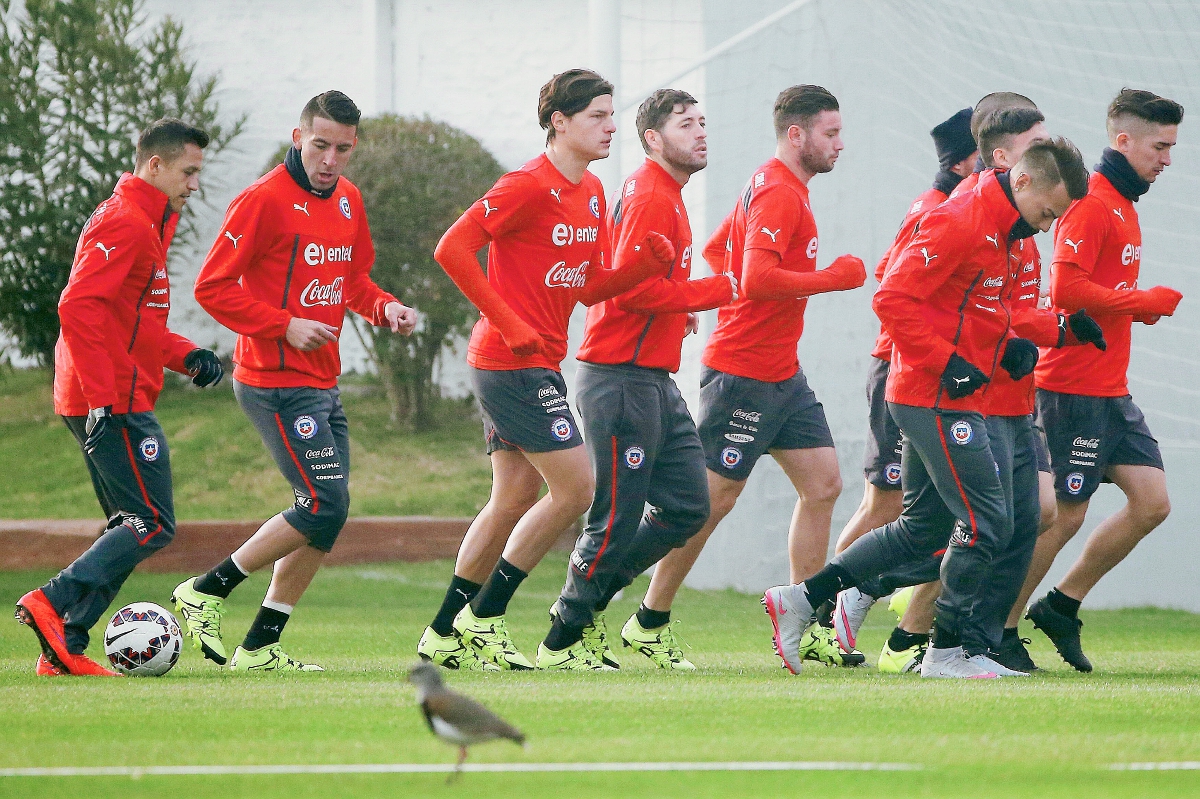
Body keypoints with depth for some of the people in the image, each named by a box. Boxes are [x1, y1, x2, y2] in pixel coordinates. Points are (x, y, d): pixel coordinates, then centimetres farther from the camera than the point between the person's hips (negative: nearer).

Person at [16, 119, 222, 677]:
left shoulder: (147, 223, 20)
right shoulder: (126, 223, -12)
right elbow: (78, 307, -22)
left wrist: (184, 355, 11)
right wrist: (102, 398, -25)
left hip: (108, 402, 11)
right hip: (117, 402, -11)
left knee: (130, 530, 10)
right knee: (153, 525, -12)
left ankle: (62, 650, 4)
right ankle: (54, 602, -20)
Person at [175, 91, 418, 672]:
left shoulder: (347, 200, 11)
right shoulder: (264, 201, -13)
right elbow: (212, 287, -13)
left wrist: (384, 308, 2)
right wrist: (284, 327, -19)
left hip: (322, 384, 9)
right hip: (277, 383, -9)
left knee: (328, 514, 7)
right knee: (324, 506, -13)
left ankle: (262, 647, 13)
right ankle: (207, 591, 0)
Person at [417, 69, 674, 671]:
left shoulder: (591, 192, 13)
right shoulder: (529, 187, -15)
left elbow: (590, 287, 16)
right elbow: (452, 249, -18)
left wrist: (645, 263, -2)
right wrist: (507, 323, -19)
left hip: (539, 365, 10)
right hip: (513, 365, -10)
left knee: (514, 499, 11)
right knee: (575, 487, -10)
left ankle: (443, 636, 17)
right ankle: (482, 619, -3)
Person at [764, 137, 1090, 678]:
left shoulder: (1001, 232, 14)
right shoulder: (959, 223, -17)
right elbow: (893, 298, -22)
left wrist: (1009, 345, 7)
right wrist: (947, 364, -22)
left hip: (940, 400, 10)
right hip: (937, 402, -10)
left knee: (925, 528, 14)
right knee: (987, 523, -7)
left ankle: (800, 599, 16)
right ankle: (946, 651, 2)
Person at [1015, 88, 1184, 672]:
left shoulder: (1122, 205, 18)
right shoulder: (1092, 204, -14)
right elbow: (1067, 290, -23)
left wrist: (1140, 307, 6)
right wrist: (1147, 303, -16)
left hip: (1112, 392, 10)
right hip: (1075, 389, -10)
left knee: (1151, 503, 4)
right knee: (1063, 515, -5)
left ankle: (1062, 606, 14)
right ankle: (1000, 633, 7)